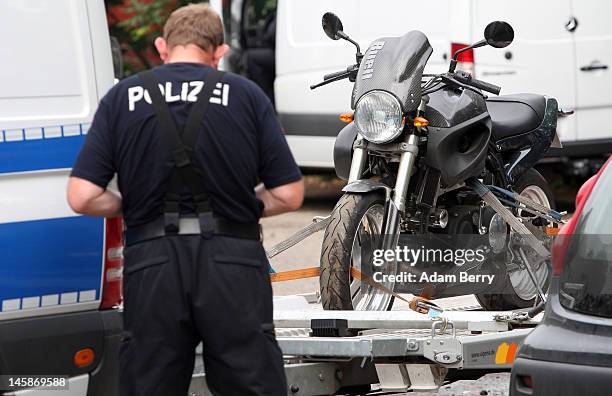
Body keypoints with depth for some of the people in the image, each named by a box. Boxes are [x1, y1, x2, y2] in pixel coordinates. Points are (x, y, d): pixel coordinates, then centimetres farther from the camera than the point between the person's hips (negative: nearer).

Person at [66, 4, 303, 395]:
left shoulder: (121, 98, 5)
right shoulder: (246, 94, 4)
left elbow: (83, 197, -3)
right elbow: (289, 195, 2)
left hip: (152, 264, 1)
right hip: (232, 265, 0)